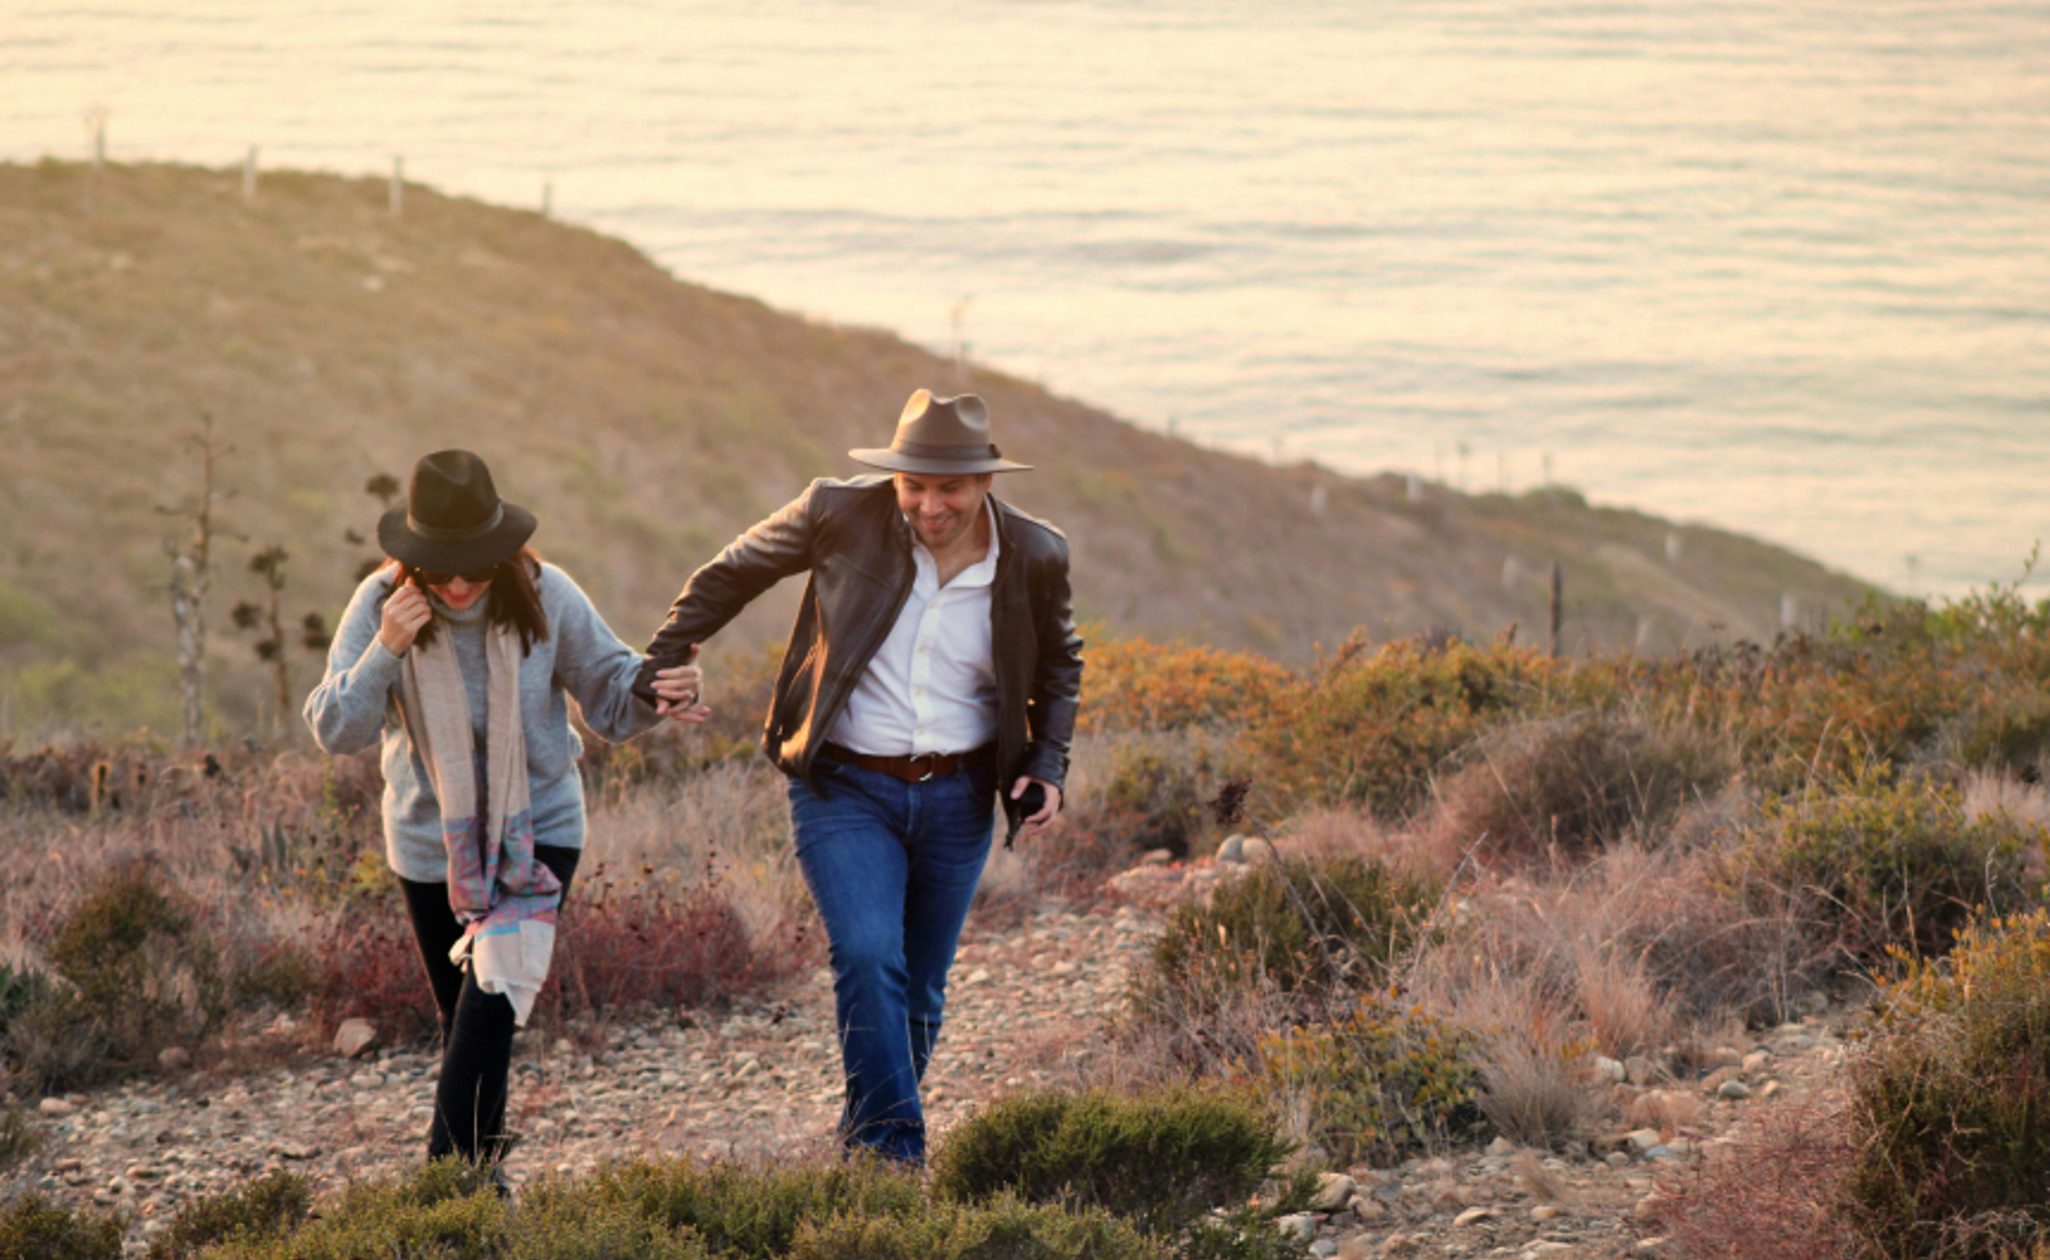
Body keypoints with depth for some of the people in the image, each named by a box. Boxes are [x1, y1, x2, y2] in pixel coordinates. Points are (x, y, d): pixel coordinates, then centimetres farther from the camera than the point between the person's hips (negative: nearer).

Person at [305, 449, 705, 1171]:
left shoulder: (544, 598, -14)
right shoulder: (380, 605, -14)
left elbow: (608, 689, -2)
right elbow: (334, 732, -15)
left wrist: (659, 695, -25)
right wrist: (385, 651, -30)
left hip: (537, 833, -2)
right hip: (432, 841, 2)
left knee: (494, 997, -20)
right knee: (463, 1014, 13)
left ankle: (452, 1165, -19)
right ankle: (477, 1165, 29)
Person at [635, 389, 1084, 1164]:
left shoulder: (1034, 555, -5)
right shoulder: (841, 517, -11)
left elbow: (1059, 663, 15)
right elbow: (728, 577, 5)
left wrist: (1047, 768, 2)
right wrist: (657, 671, 1)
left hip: (958, 799, 3)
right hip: (845, 788, -3)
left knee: (918, 992, 10)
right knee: (868, 956, -22)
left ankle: (866, 1144, 30)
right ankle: (893, 1158, -17)